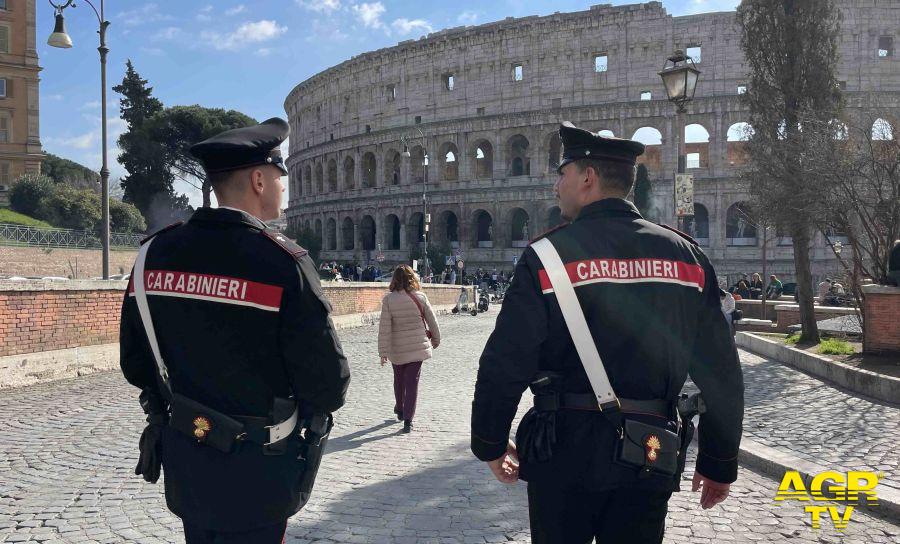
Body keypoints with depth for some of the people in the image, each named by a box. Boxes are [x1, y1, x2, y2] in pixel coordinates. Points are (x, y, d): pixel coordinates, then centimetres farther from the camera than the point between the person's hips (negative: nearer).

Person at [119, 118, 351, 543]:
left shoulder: (154, 254, -4)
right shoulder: (282, 263, -21)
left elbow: (135, 363, 6)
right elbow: (328, 385, -18)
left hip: (184, 466, 5)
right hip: (254, 476, -5)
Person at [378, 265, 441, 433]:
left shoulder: (388, 299, -10)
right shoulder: (420, 297, -6)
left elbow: (384, 327, -10)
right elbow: (432, 321, 2)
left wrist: (383, 351, -5)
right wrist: (436, 339, 19)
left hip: (397, 349, 0)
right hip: (418, 347, 0)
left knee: (399, 380, 22)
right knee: (412, 382, 4)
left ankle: (400, 410, 39)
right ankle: (407, 419, -1)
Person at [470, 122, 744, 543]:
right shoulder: (687, 255, 1)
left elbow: (504, 364, -11)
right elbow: (721, 371, 1)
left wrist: (490, 444, 4)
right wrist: (719, 463, 11)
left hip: (565, 453, -3)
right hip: (651, 457, 3)